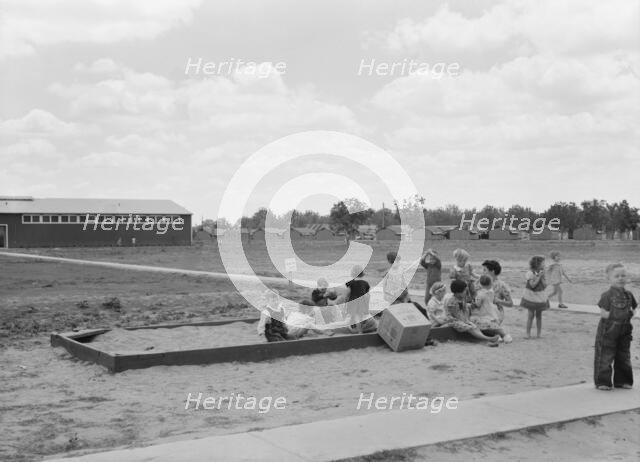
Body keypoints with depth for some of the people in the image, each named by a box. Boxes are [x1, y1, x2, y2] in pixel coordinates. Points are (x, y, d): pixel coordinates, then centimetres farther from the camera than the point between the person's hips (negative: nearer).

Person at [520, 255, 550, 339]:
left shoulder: (542, 273, 3)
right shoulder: (530, 273, -12)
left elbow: (545, 285, -2)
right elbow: (533, 285, -19)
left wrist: (542, 277, -12)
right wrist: (539, 276, -19)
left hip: (540, 296, 4)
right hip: (531, 296, -4)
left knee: (539, 315, 6)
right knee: (531, 315, -4)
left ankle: (538, 334, 12)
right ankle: (528, 333, 2)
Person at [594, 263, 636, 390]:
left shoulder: (628, 295, 6)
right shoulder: (607, 295, -11)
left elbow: (633, 309, 16)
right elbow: (603, 313, -14)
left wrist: (630, 314, -5)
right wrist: (616, 315, -18)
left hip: (624, 331, 6)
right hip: (608, 332, -6)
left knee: (624, 357, 13)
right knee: (605, 357, -2)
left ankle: (622, 380, 26)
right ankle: (602, 382, 6)